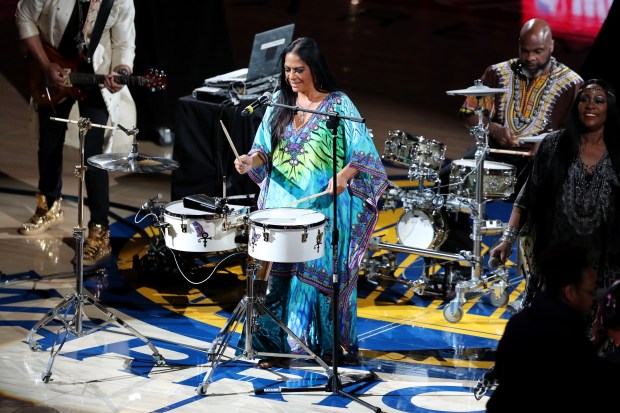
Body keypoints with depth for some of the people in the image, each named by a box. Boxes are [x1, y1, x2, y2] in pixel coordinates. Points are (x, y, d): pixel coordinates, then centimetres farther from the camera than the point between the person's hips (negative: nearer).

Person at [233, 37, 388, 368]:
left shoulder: (338, 105, -7)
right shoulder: (281, 102, 8)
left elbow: (363, 153, -10)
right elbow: (266, 148, 10)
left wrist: (343, 175, -28)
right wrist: (251, 160, -11)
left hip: (324, 209, -4)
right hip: (282, 205, 4)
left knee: (322, 273, 0)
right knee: (279, 274, 5)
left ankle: (331, 344, 12)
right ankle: (276, 343, 12)